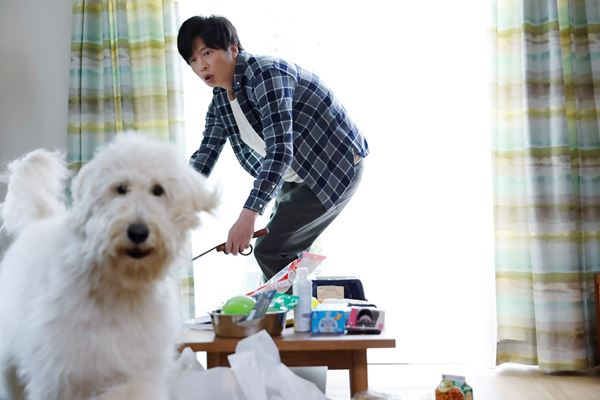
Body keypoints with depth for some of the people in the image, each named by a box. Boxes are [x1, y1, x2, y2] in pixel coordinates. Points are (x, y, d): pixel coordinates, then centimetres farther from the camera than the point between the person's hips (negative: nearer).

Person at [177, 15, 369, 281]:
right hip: (296, 176, 9)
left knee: (269, 250, -14)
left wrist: (248, 216, -39)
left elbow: (279, 149, -33)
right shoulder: (219, 101, 2)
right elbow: (204, 157, 6)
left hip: (337, 167, -9)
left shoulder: (265, 73, -24)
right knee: (282, 253, 12)